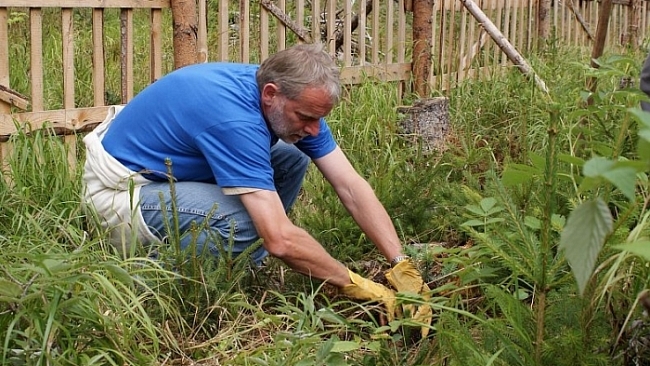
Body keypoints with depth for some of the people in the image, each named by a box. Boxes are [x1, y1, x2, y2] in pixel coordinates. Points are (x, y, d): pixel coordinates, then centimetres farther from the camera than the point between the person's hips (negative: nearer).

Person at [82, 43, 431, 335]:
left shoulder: (292, 99, -9)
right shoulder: (234, 118, -35)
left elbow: (351, 186, -10)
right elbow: (280, 240, -37)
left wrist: (402, 265, -18)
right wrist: (358, 286, -25)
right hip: (120, 191, -8)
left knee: (291, 161, -1)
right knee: (242, 223, -31)